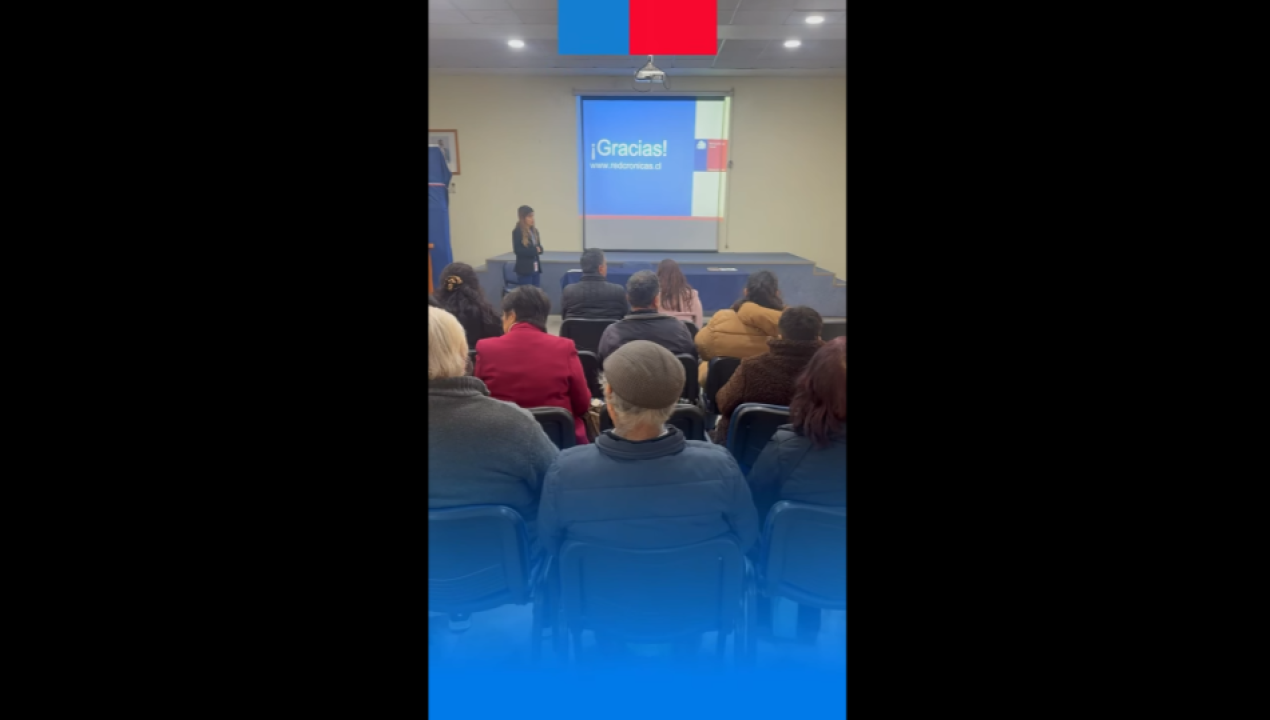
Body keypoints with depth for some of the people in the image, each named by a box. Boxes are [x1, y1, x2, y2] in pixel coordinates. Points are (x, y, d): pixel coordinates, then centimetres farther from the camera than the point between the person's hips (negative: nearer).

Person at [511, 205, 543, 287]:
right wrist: (534, 250, -15)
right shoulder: (517, 232, -8)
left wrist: (538, 249, -11)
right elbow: (518, 250, -15)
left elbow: (540, 249, 12)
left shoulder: (534, 230, 11)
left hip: (536, 268, 7)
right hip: (524, 269, -6)